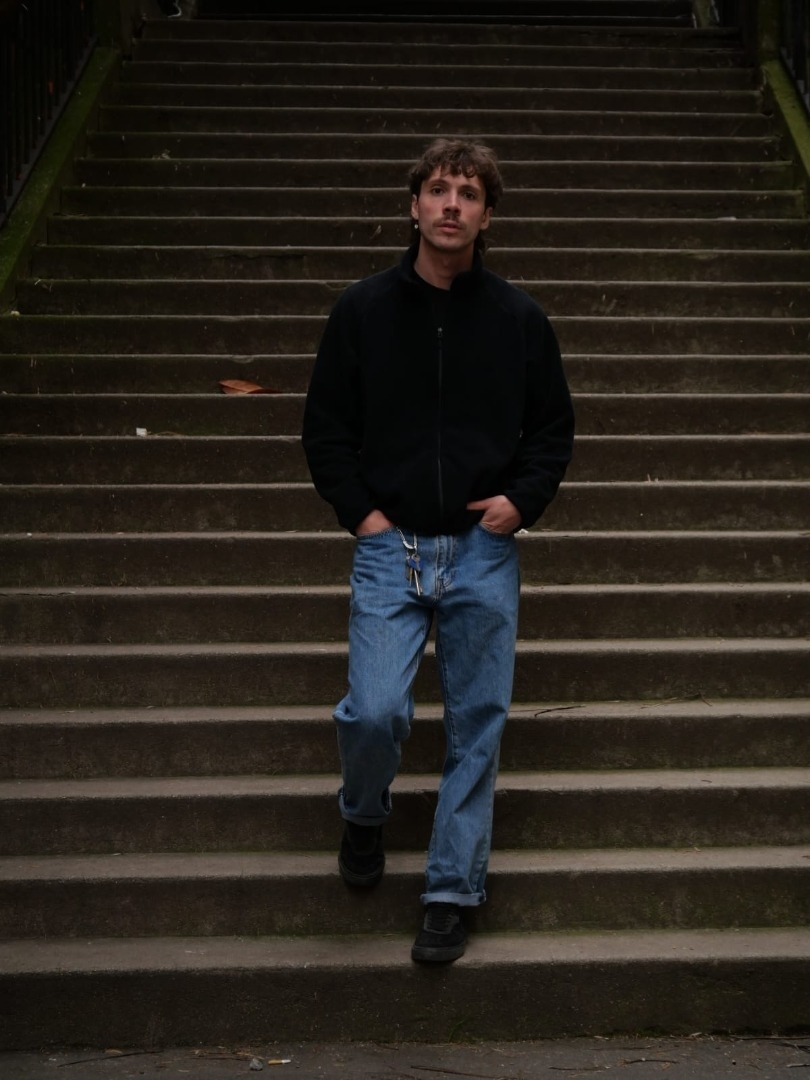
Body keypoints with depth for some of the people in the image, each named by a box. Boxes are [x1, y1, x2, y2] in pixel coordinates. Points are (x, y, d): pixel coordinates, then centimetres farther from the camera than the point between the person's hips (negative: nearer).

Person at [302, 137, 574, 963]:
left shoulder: (519, 319, 4)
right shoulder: (364, 311, 2)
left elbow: (554, 427, 12)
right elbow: (325, 426, 7)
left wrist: (523, 498, -3)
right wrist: (359, 511, -3)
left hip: (483, 552, 1)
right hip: (391, 546, -1)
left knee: (476, 727, 3)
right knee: (375, 710, -14)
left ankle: (452, 890, 16)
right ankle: (363, 816, 20)